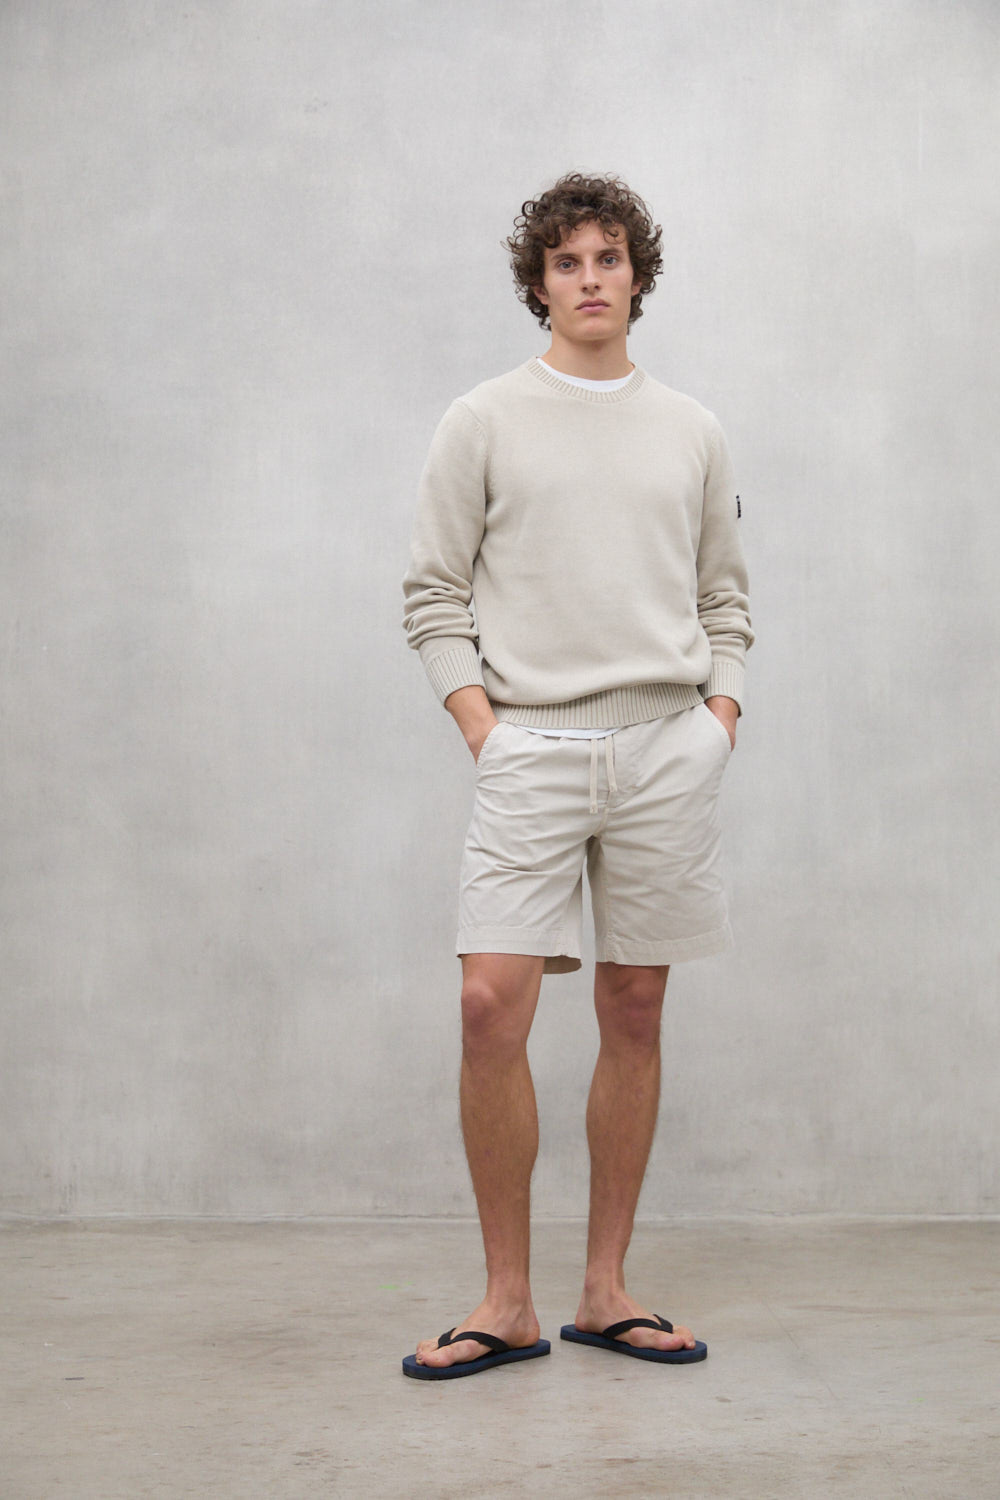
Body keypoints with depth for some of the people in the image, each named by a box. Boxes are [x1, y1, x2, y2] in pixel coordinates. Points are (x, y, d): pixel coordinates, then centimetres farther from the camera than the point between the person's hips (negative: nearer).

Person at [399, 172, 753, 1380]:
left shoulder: (692, 433, 14)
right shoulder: (482, 423, 6)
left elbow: (725, 597, 18)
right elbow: (434, 597, 4)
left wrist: (719, 712, 3)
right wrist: (483, 726, -6)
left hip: (669, 748, 3)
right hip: (531, 746, -2)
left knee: (634, 1016, 6)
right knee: (492, 1006, -12)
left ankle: (606, 1291, 16)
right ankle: (507, 1301, 2)